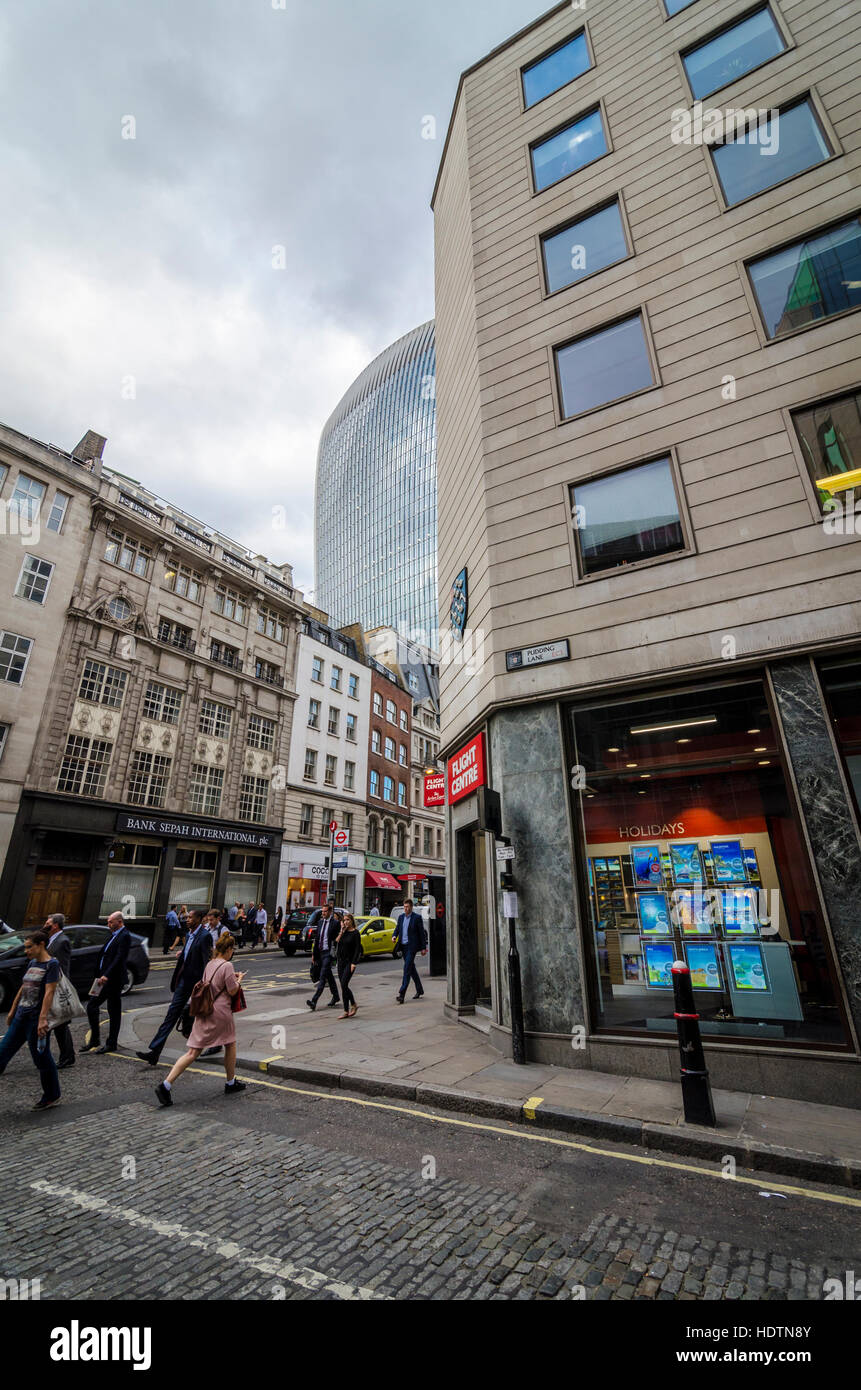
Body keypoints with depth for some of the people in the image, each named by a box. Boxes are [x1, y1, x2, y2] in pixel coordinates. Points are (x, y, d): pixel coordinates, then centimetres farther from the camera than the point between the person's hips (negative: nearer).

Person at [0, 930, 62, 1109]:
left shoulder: (52, 964, -14)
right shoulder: (32, 963, 10)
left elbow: (49, 992, -20)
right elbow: (23, 988, 20)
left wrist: (43, 1019, -24)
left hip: (36, 1018, -8)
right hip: (21, 1016, 8)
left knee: (42, 1058, 3)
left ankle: (52, 1097, 19)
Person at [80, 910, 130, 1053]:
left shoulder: (124, 936, -15)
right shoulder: (113, 935, 14)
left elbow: (119, 958, -23)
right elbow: (106, 957, 18)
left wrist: (107, 975, -27)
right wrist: (100, 975, 14)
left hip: (114, 980, -9)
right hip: (105, 978, 9)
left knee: (114, 1012, 1)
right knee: (91, 1005, 11)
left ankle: (112, 1044, 12)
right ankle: (94, 1040, 21)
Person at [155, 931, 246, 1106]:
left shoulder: (210, 964, 9)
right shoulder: (227, 965, -15)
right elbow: (232, 991, -13)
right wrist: (239, 980, 6)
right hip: (220, 1012, -7)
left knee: (193, 1052, 7)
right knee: (230, 1045, 15)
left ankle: (166, 1084, -5)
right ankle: (231, 1083, 27)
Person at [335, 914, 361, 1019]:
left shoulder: (355, 933, -7)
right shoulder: (343, 932, 11)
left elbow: (357, 949, -10)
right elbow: (337, 942, -3)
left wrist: (354, 963, -16)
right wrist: (342, 930, -5)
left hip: (350, 962, -6)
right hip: (341, 961, 6)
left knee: (344, 985, -11)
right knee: (343, 986, 8)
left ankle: (346, 1011, -2)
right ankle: (353, 1004, 27)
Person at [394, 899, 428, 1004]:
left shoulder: (417, 917, -7)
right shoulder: (401, 917, 9)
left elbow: (422, 932, -5)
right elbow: (398, 929, 17)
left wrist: (423, 948, -6)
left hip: (412, 946, -6)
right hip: (403, 946, 6)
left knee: (407, 968, -13)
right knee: (411, 968, 15)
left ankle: (401, 994, -14)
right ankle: (419, 990, 29)